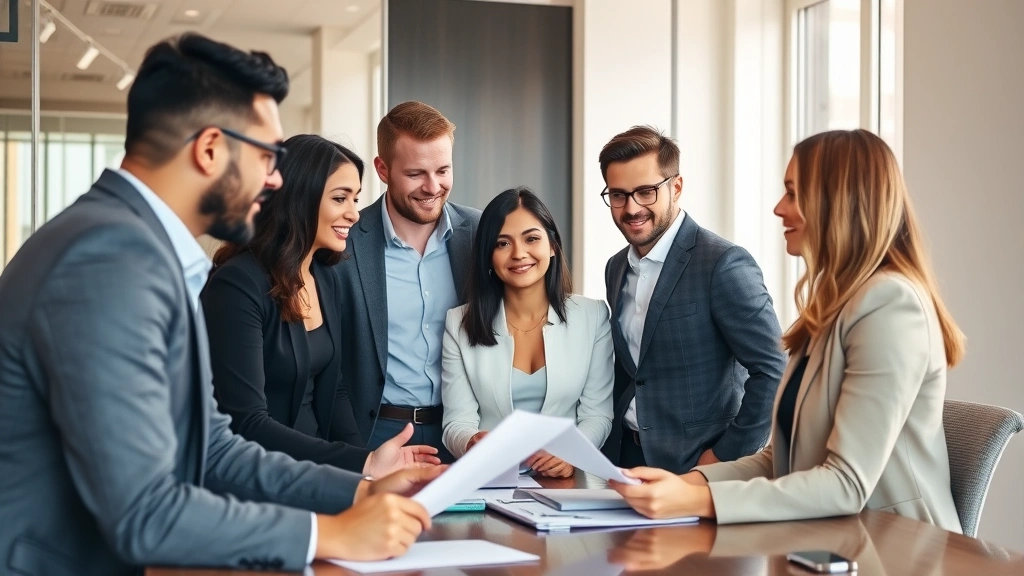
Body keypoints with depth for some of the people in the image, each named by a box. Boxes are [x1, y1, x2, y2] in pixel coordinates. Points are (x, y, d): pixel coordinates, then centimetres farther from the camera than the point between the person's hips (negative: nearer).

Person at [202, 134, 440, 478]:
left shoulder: (324, 278, 6)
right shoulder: (238, 285, -17)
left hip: (312, 471, 6)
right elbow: (247, 425, -21)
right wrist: (363, 463, -27)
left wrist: (366, 459, -5)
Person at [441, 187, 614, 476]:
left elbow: (597, 414, 3)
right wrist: (473, 444, -21)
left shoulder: (593, 316, 4)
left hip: (564, 481, 0)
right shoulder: (460, 324, 4)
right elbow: (458, 423, 1)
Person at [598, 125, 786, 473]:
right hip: (627, 460, 6)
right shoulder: (616, 269, 9)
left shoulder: (724, 264, -14)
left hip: (697, 468, -6)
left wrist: (727, 457, -15)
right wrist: (611, 450, 6)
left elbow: (773, 371, -16)